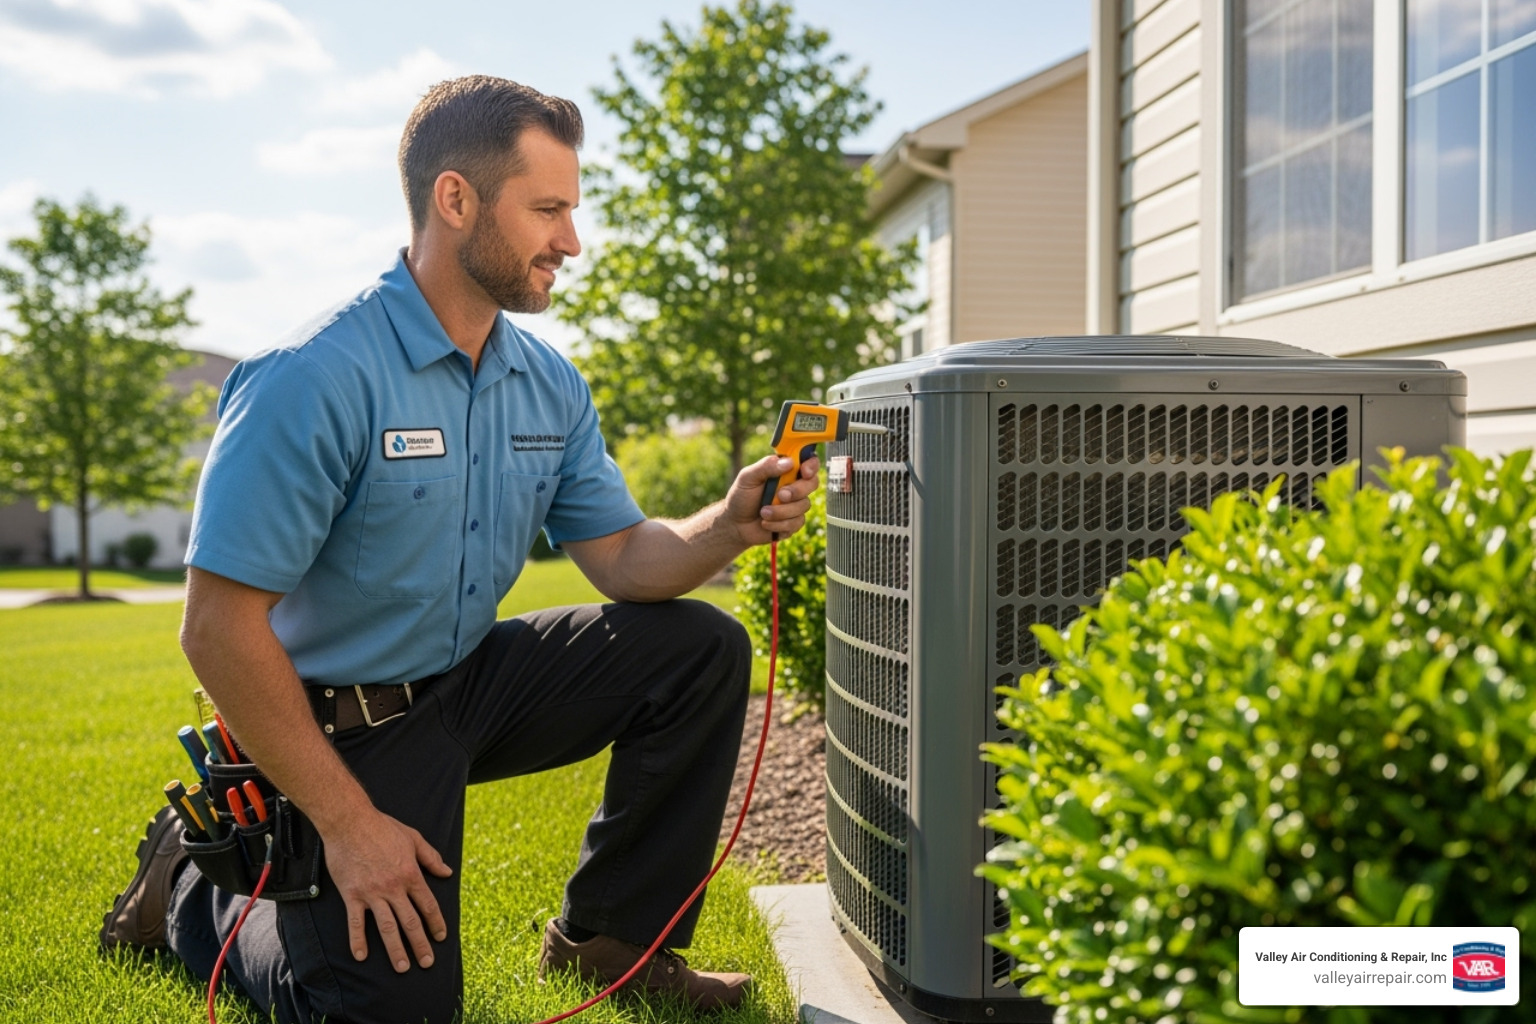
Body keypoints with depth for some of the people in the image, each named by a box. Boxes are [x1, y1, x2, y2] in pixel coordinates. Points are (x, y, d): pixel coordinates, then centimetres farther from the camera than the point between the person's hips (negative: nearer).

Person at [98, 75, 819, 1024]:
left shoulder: (550, 383, 0)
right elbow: (219, 628, -24)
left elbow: (625, 559, 1)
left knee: (702, 649, -7)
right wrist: (345, 822, -21)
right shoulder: (315, 379, -25)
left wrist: (729, 527, -21)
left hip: (471, 683, 7)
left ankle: (608, 936, 7)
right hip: (341, 721, -7)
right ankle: (194, 885, 19)